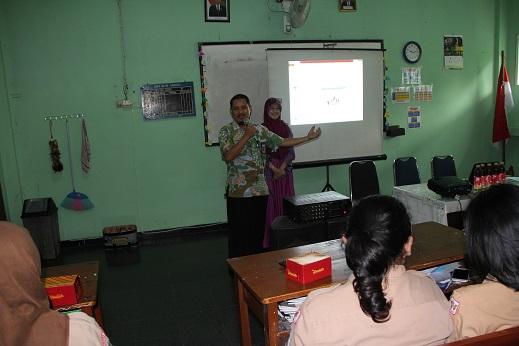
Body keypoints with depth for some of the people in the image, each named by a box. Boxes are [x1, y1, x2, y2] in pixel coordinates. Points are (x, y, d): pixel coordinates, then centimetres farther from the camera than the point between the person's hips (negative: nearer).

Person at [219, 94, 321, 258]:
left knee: (258, 232, 12)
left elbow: (283, 142, 12)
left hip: (260, 190, 4)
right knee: (238, 234, 2)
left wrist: (308, 137, 10)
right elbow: (228, 156, -17)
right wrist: (247, 136, -15)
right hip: (238, 193, -4)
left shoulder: (260, 129, 9)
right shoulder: (226, 131, -3)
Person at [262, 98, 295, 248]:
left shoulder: (286, 128, 7)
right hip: (268, 170, -2)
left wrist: (282, 168, -10)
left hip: (285, 170, 3)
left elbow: (290, 151, 2)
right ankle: (270, 240, 5)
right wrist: (274, 169, -14)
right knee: (270, 203, -2)